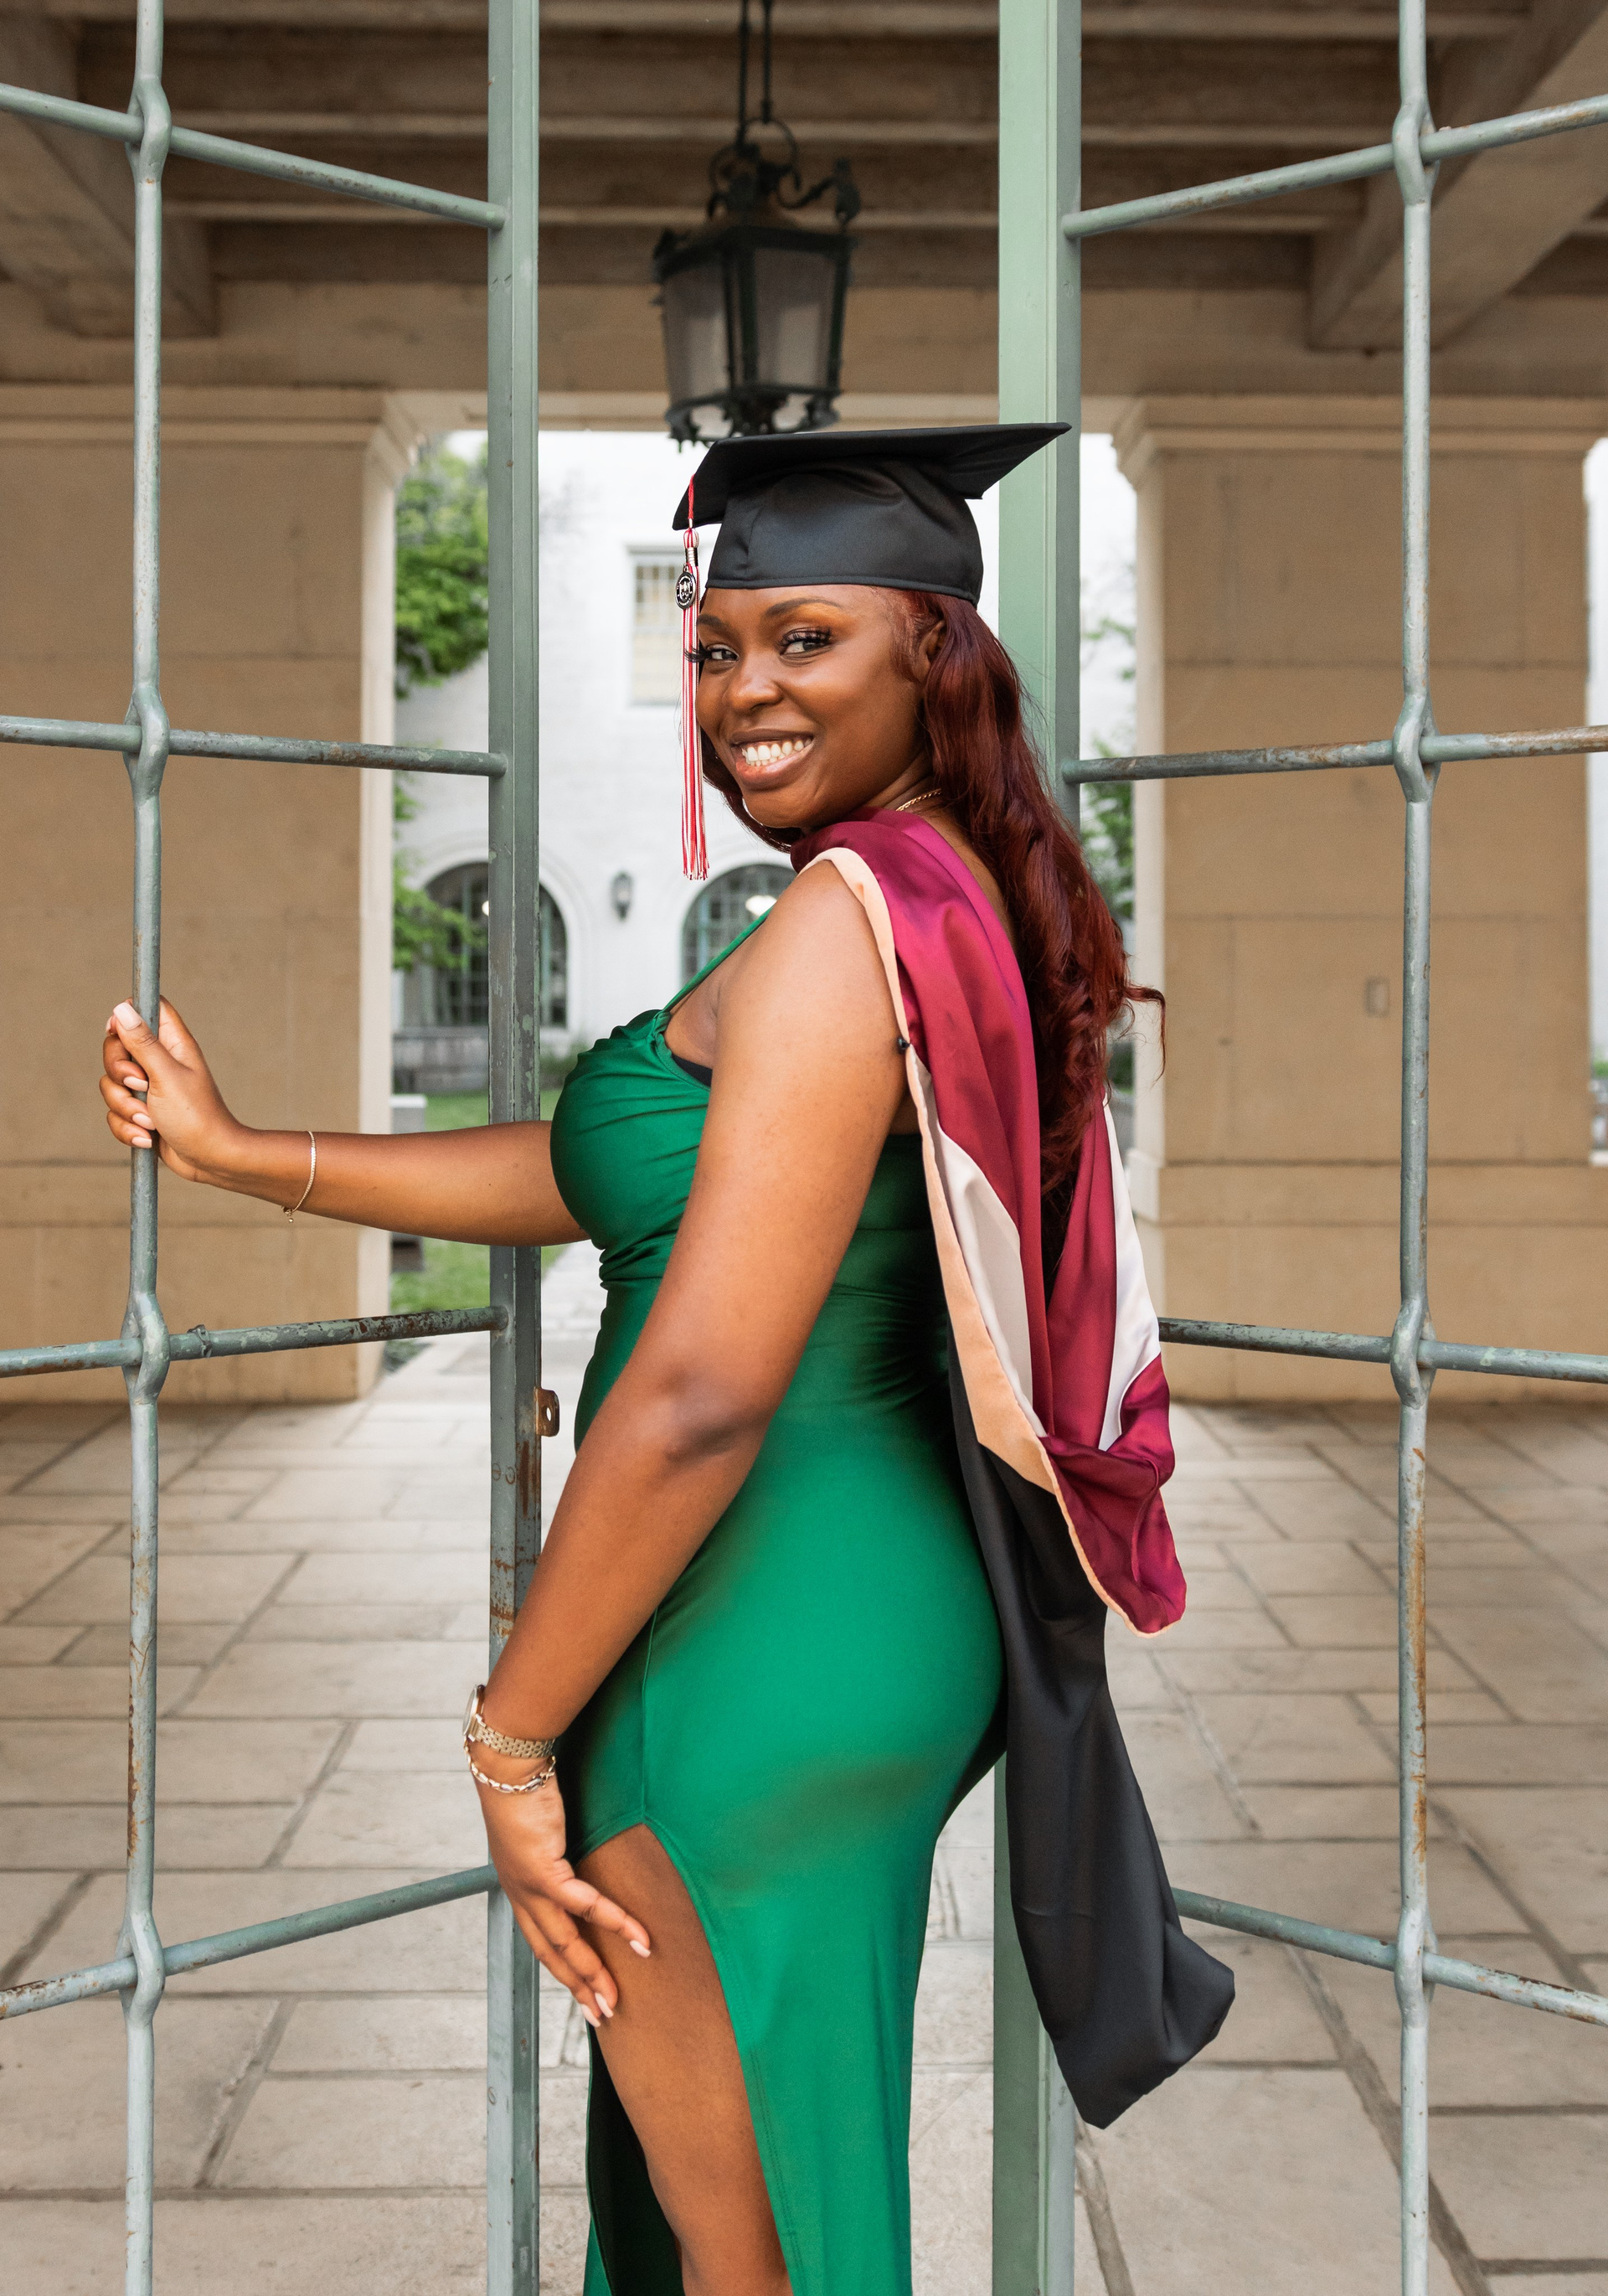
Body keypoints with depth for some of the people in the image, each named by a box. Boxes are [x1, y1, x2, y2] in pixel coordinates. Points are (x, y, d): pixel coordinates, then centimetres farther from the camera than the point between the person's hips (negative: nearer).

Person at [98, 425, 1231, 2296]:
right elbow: (608, 1173, 11)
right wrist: (243, 1152, 13)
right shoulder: (967, 899, 8)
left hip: (753, 1663, -9)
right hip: (897, 1610, 9)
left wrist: (511, 1735, -15)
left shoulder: (847, 922, -21)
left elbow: (700, 1392, -26)